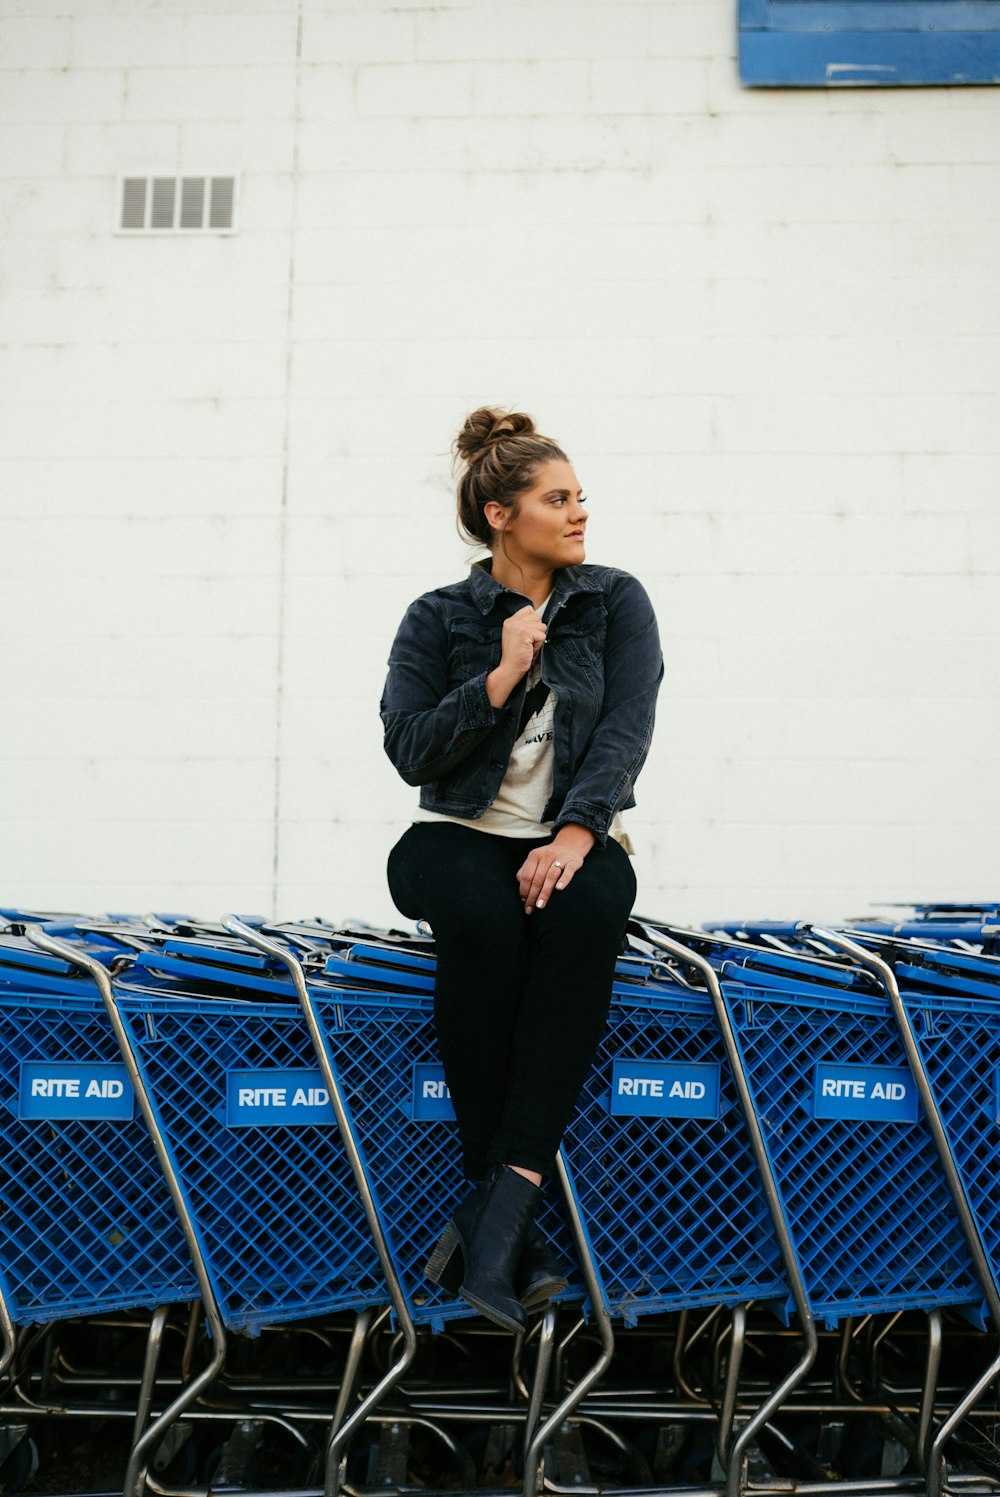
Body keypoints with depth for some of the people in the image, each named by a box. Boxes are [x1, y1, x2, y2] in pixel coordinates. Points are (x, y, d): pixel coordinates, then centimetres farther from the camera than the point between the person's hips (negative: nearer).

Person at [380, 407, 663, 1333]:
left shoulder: (615, 603, 7)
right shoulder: (439, 619, 6)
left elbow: (627, 726, -6)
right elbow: (410, 751, -3)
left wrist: (577, 832, -22)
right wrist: (502, 677, -13)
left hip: (572, 837, 1)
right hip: (460, 837, 0)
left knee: (586, 912, -36)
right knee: (483, 918, -36)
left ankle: (501, 1201, -39)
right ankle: (510, 1223, -33)